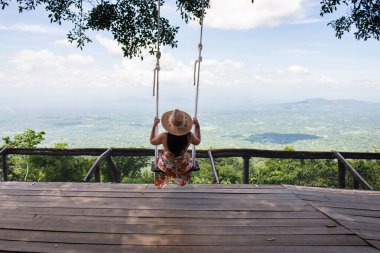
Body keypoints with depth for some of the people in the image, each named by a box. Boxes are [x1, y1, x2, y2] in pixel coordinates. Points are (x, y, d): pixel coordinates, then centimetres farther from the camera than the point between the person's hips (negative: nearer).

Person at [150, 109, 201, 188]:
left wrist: (154, 125, -5)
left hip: (166, 166, -1)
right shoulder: (189, 136, -29)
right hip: (183, 167, 1)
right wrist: (197, 126, -1)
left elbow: (152, 141, -10)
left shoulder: (163, 137, -33)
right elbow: (197, 142, -5)